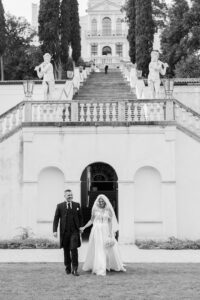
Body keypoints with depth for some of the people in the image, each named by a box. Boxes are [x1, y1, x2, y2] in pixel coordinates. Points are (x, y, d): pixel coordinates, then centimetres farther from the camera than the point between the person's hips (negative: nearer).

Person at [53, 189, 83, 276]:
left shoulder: (77, 205, 8)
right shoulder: (60, 206, 3)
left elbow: (80, 217, 15)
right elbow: (56, 219, 0)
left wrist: (80, 227, 8)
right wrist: (55, 230, -8)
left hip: (74, 231, 0)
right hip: (64, 232, 0)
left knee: (74, 250, -9)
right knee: (66, 251, 8)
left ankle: (74, 269, -2)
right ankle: (67, 268, 23)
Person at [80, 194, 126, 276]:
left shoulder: (109, 210, 0)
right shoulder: (95, 210, 1)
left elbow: (110, 222, -1)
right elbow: (91, 220, 10)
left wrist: (110, 233, -7)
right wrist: (84, 227, 4)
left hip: (106, 231, 0)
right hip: (97, 231, 0)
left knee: (111, 248, 3)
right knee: (98, 250, -2)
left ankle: (117, 266, 20)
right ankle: (100, 269, 1)